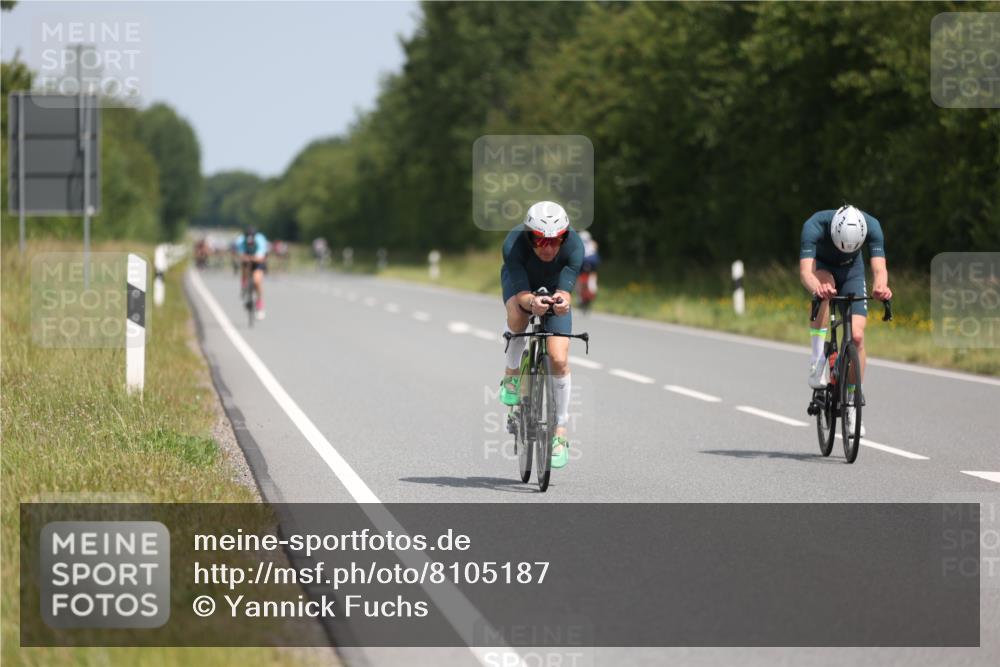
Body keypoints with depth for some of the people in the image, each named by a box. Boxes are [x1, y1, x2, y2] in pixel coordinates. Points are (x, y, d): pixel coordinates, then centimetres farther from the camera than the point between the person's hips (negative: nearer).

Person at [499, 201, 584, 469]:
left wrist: (562, 300, -61)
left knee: (559, 359, -12)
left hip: (554, 289, 1)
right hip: (520, 280, -1)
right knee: (518, 317, -36)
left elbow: (564, 290, -37)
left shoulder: (573, 245, -35)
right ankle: (512, 374, -8)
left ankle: (560, 433, 2)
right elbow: (521, 293, -40)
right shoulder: (513, 244, -38)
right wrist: (532, 302, -62)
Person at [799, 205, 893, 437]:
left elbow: (879, 268, -39)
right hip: (822, 267, -2)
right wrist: (817, 288, -68)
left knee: (857, 336, -13)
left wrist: (880, 287, -62)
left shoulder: (872, 226, -31)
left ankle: (852, 404, 1)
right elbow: (805, 271, -46)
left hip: (852, 271, 2)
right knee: (825, 286, -39)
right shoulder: (814, 226, -37)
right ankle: (818, 360, -30)